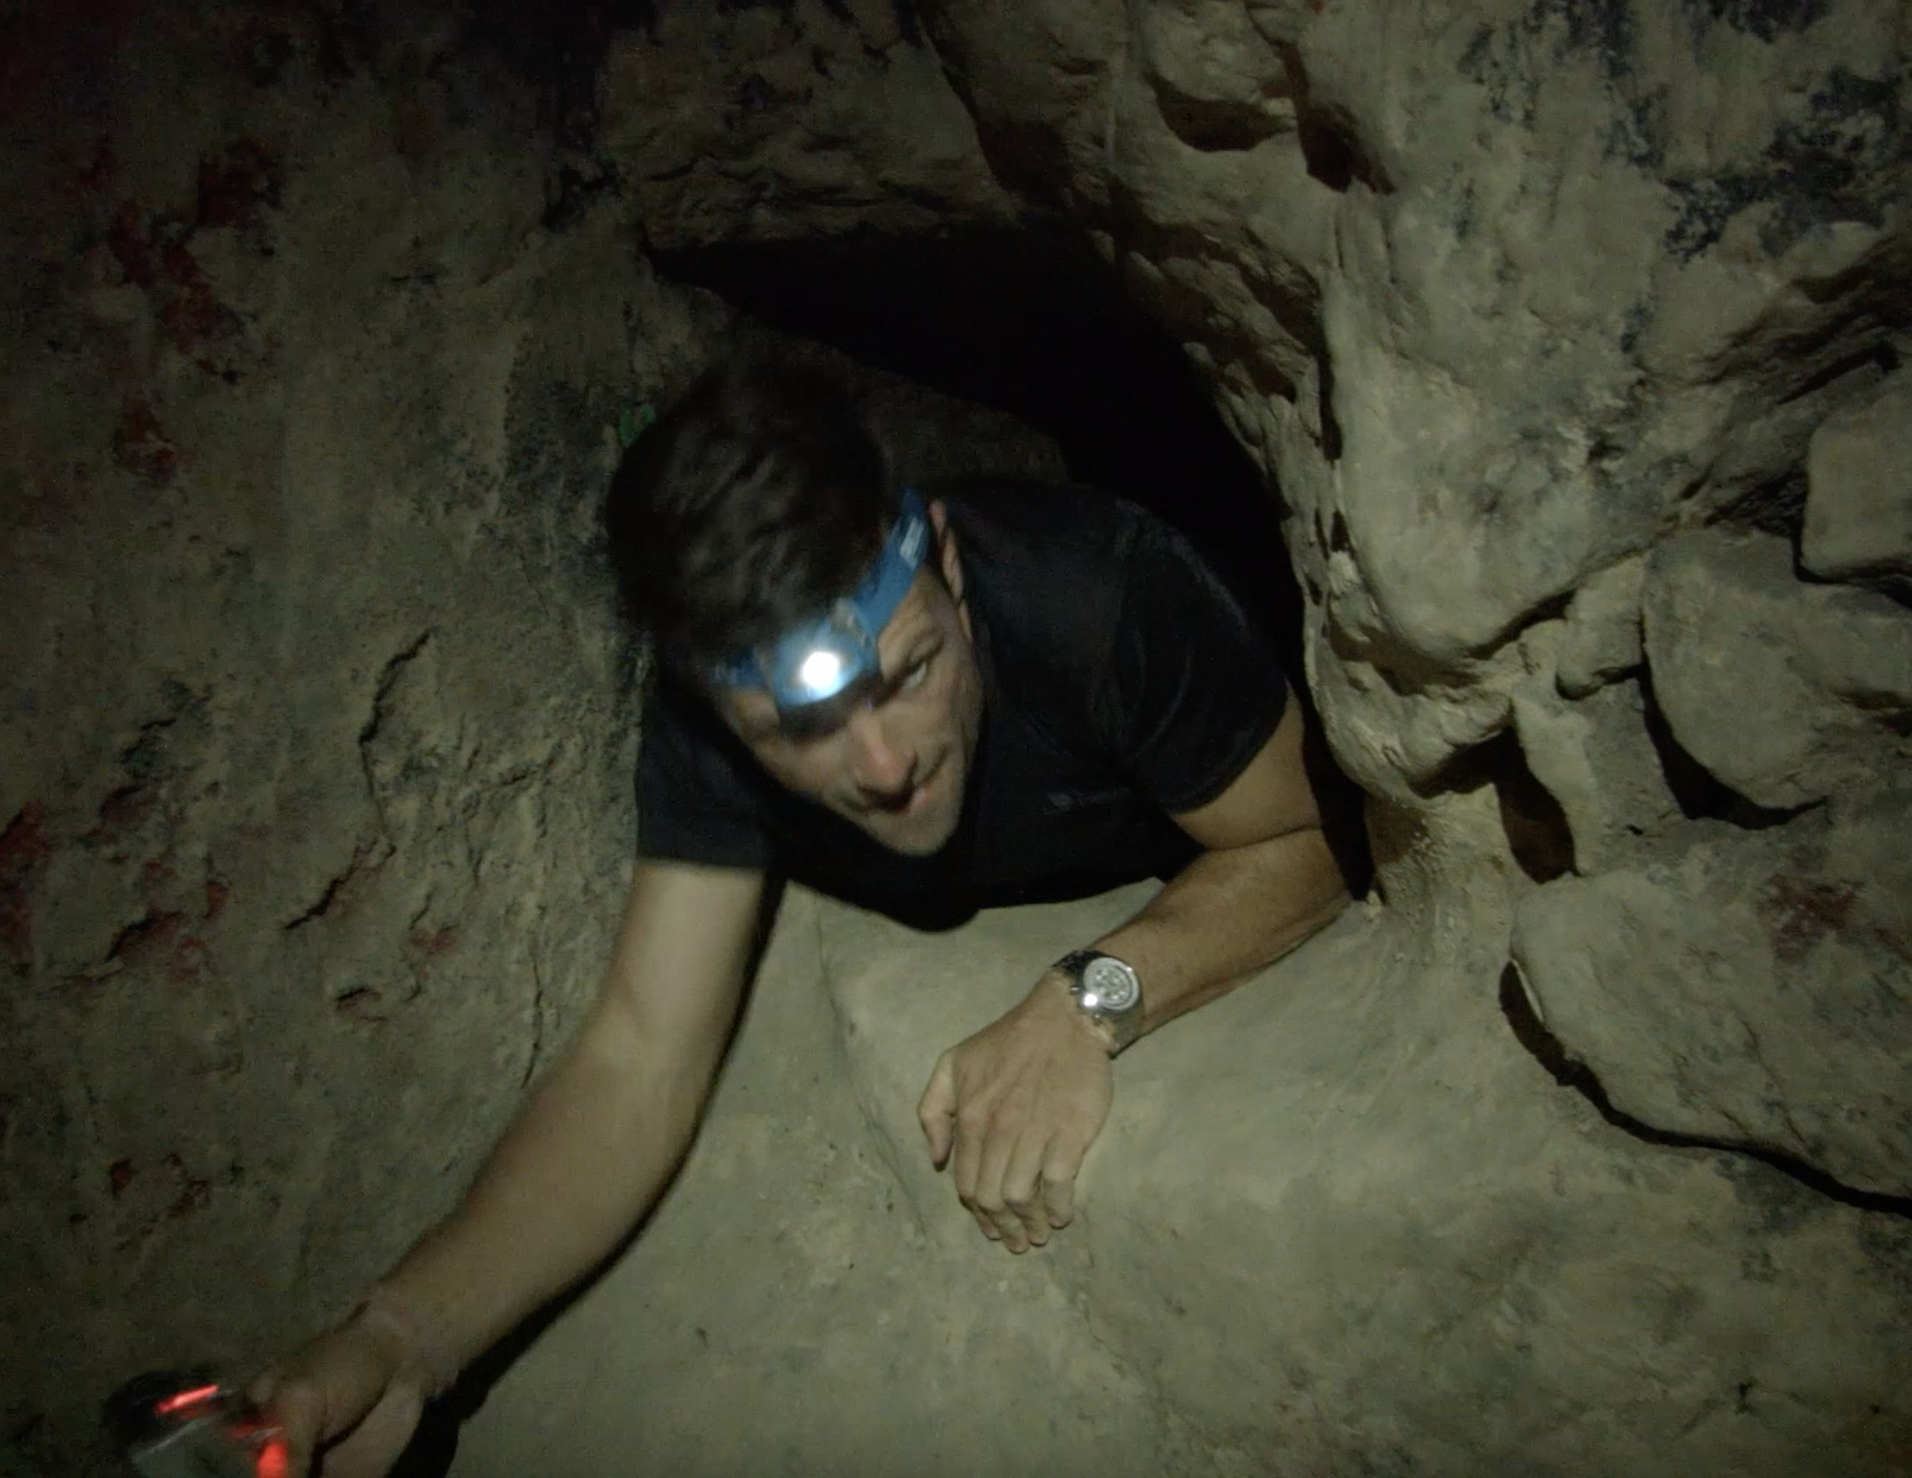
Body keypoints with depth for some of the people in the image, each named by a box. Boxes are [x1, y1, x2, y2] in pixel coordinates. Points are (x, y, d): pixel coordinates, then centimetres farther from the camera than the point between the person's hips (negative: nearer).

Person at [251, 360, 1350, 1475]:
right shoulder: (708, 727, -29)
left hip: (1225, 928, -1)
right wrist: (399, 1338, -44)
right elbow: (640, 1065, -30)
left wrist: (1091, 1002, -44)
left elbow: (1305, 839, -27)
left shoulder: (1105, 590, -41)